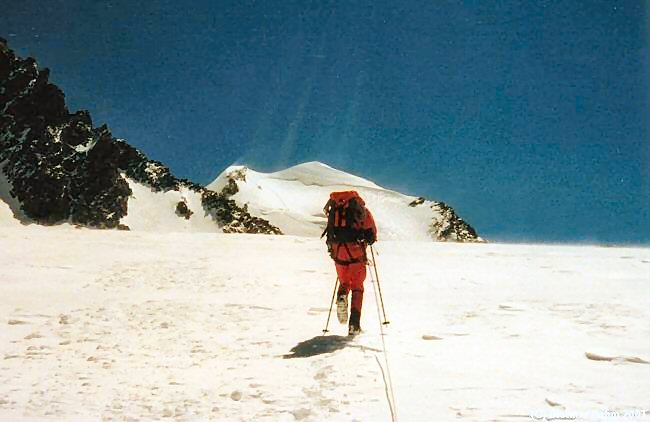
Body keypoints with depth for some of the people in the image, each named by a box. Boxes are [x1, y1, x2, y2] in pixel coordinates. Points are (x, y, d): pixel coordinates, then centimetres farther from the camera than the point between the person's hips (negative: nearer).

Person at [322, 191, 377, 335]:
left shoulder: (335, 210, 18)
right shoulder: (363, 211, 9)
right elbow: (372, 234, 2)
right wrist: (367, 239, 21)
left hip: (338, 252, 2)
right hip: (356, 252, -2)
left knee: (344, 282, 24)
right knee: (357, 287, 10)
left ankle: (341, 296, -11)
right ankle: (354, 324, -2)